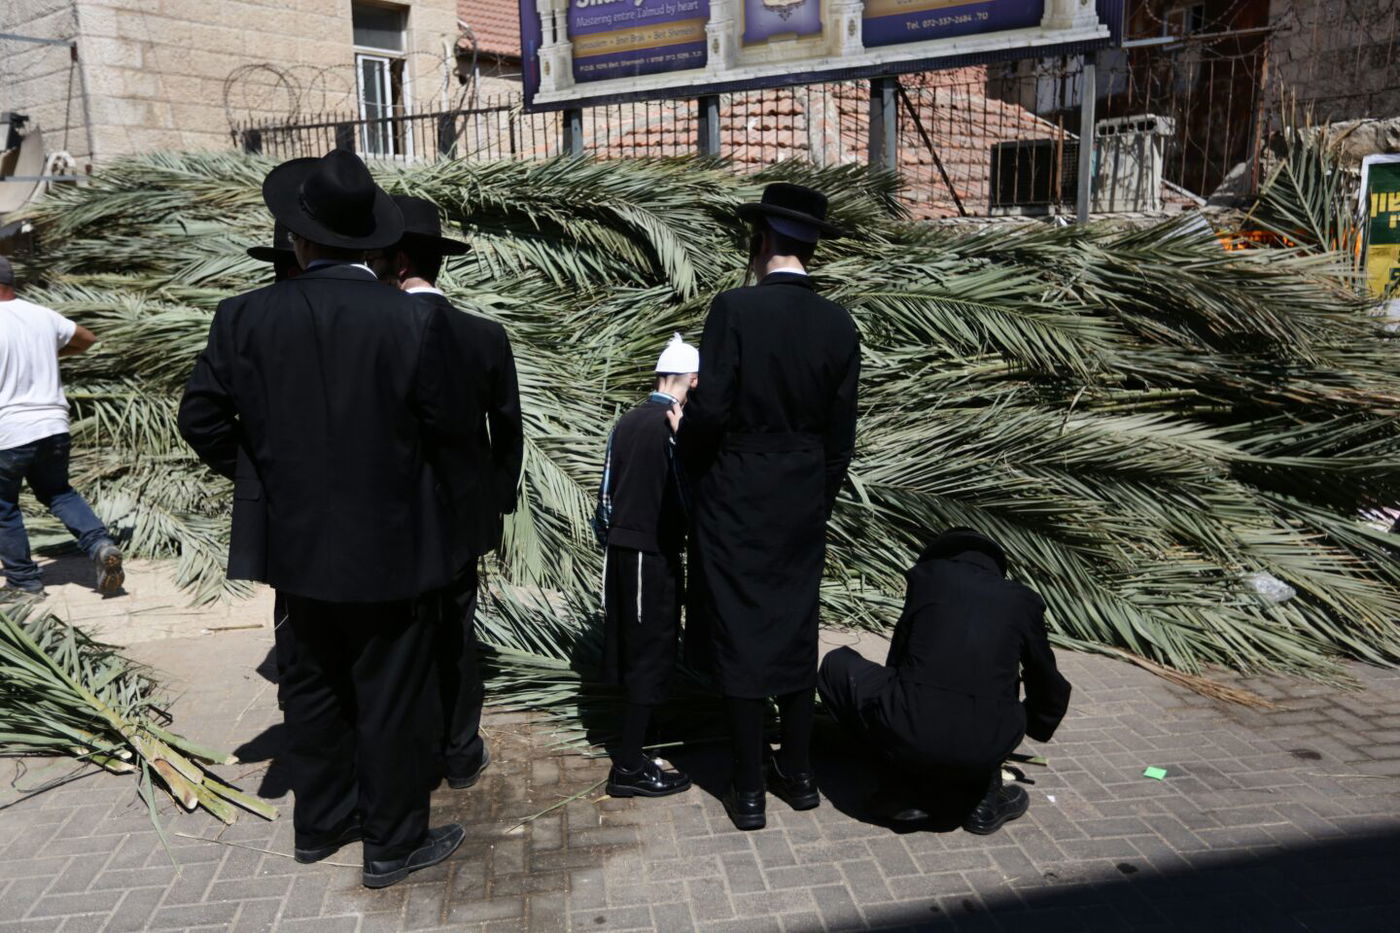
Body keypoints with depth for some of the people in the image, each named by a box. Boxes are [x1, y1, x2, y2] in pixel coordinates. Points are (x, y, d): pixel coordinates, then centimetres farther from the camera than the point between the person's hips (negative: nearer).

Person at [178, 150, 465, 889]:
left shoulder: (244, 316, -7)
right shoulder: (413, 319, -16)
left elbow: (201, 417, -2)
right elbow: (438, 426, -9)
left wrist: (259, 475, 13)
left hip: (298, 542, 4)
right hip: (391, 545, -4)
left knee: (313, 686, 21)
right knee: (392, 696, 9)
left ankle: (320, 822, 36)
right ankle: (393, 841, 23)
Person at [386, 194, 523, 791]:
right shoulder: (486, 337, -6)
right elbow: (508, 432, 1)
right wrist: (498, 504, 13)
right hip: (462, 515, 3)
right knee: (455, 635, 17)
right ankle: (461, 754, 27)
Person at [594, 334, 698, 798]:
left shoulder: (626, 422, 6)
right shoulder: (675, 426, -14)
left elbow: (606, 492, 11)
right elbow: (687, 497, -13)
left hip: (620, 549, 7)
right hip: (655, 554, -7)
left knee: (628, 648, 16)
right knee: (652, 653, 0)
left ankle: (630, 743, 28)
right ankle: (629, 767, 5)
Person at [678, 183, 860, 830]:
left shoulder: (735, 308, -14)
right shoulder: (839, 324, 0)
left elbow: (710, 408, -17)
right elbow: (841, 431, 5)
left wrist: (691, 462, 3)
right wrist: (822, 498, 16)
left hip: (736, 497, -4)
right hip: (805, 501, 4)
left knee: (740, 637, 5)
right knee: (797, 633, 15)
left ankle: (749, 789, 14)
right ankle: (798, 772, 27)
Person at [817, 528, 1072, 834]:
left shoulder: (927, 572, 14)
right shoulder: (1023, 600, 18)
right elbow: (1052, 690, 30)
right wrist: (1032, 727, 53)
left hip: (908, 735, -2)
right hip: (985, 752, 3)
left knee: (837, 664, 24)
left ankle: (915, 784, 17)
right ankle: (986, 794, 23)